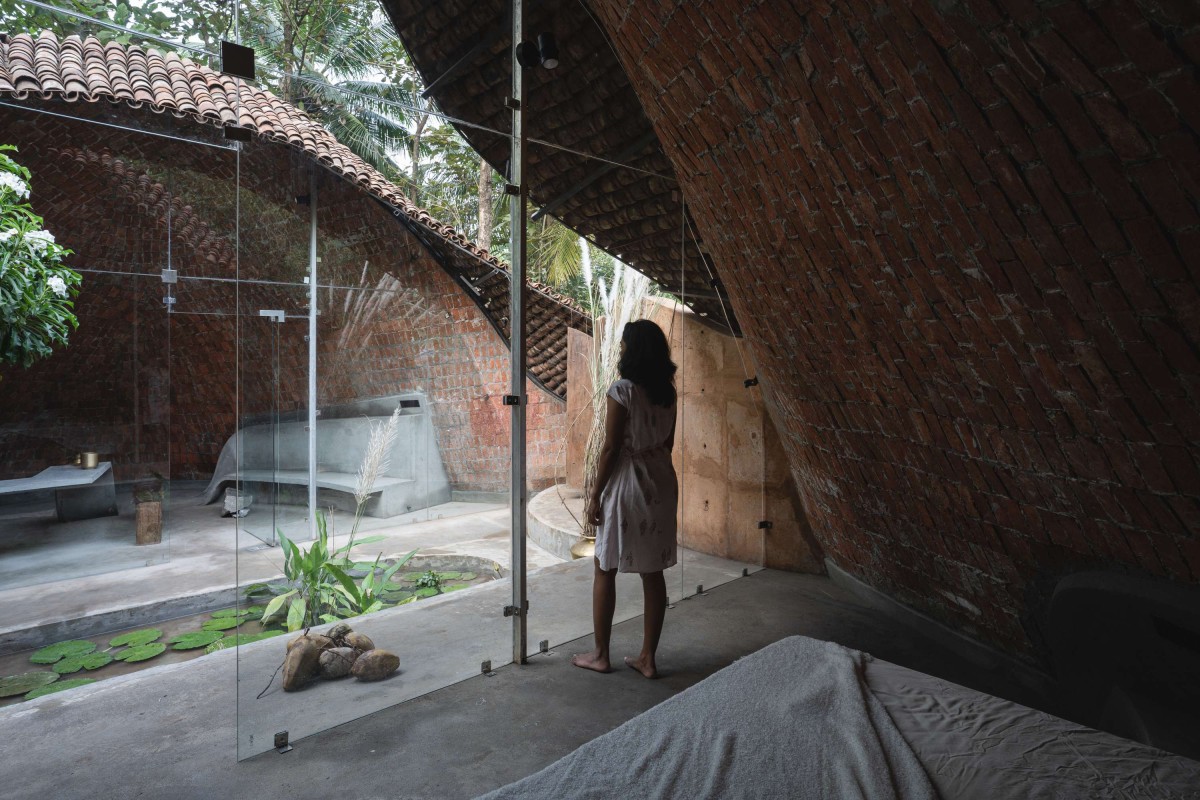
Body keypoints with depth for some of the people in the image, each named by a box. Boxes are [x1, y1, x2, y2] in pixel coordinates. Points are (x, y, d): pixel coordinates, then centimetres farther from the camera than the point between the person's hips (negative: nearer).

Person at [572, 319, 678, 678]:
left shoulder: (622, 390, -15)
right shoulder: (666, 390, 6)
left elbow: (611, 448, -15)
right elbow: (668, 442, 12)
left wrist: (595, 495, -8)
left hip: (627, 483, -7)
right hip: (661, 482, 7)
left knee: (605, 571, 9)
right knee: (653, 573, 11)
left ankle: (601, 655, 20)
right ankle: (647, 658, 21)